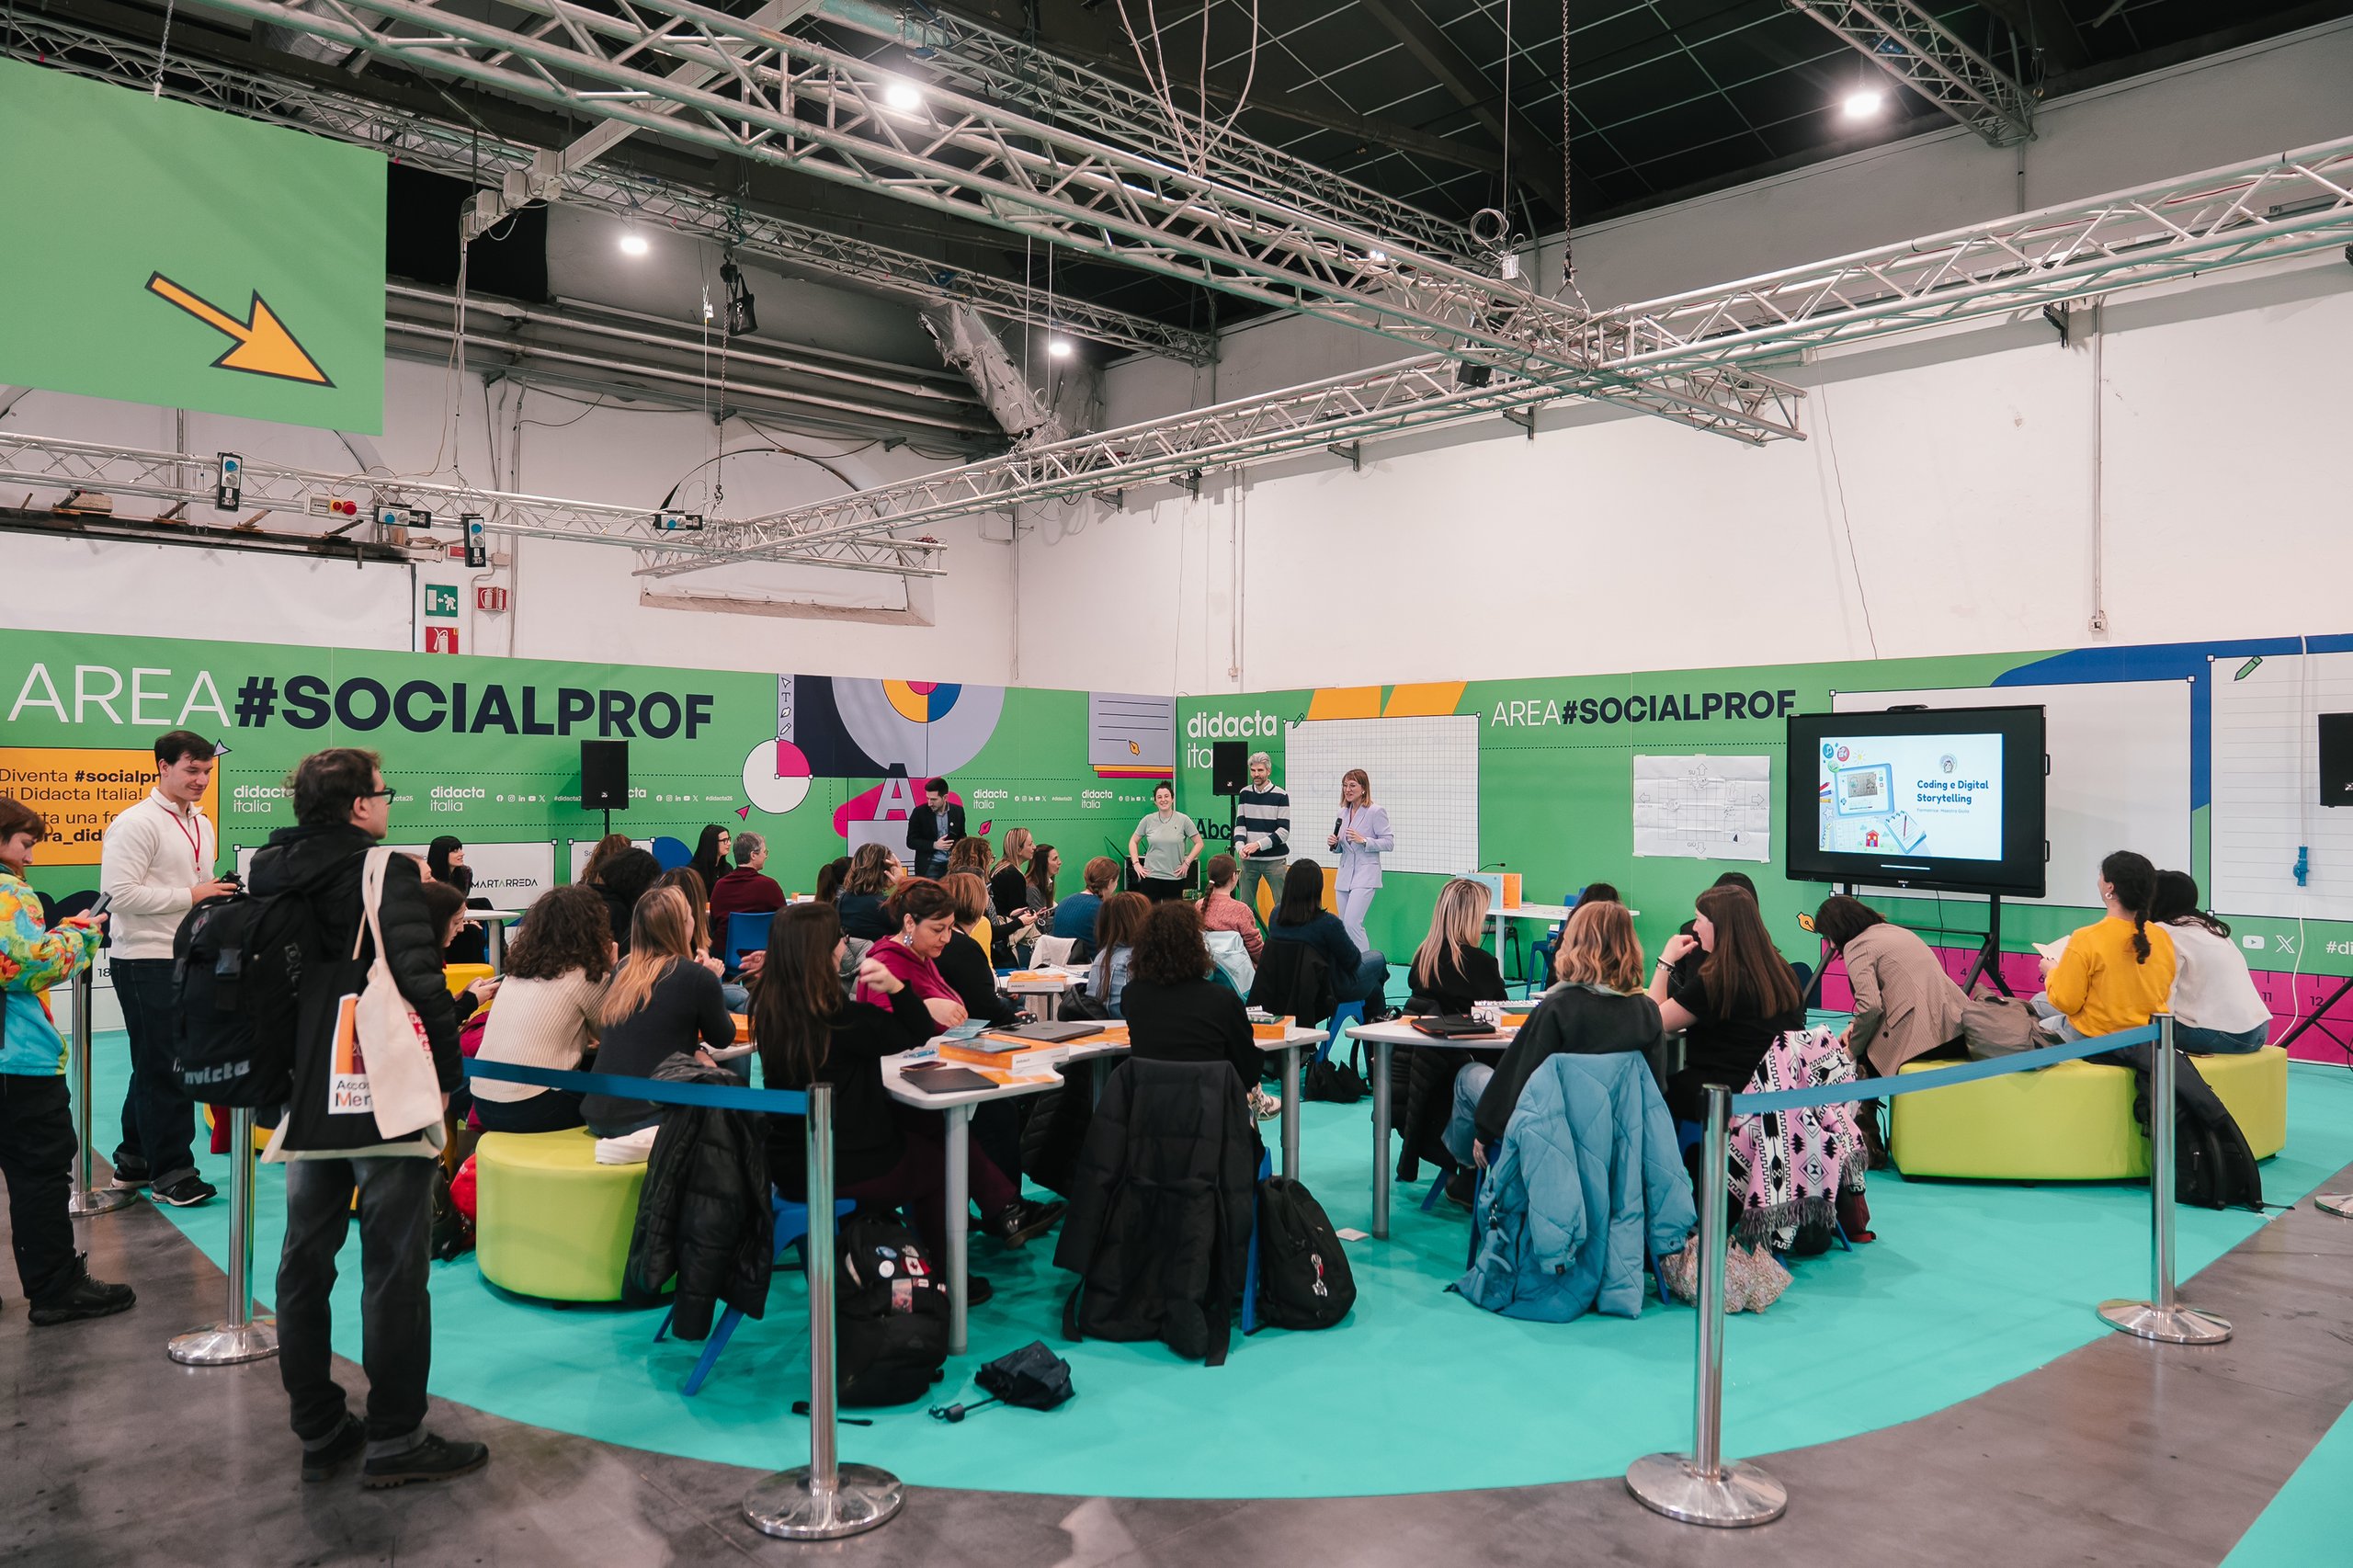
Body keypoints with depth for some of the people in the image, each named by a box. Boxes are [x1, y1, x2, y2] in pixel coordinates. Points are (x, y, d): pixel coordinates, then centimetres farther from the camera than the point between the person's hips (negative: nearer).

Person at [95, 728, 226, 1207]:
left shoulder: (202, 826, 15)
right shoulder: (136, 824, -12)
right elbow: (119, 893, -20)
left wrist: (220, 894, 6)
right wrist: (190, 896, -19)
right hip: (146, 962, -8)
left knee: (155, 1064, 16)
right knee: (164, 1067, -4)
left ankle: (134, 1160, 28)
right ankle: (171, 1172, 5)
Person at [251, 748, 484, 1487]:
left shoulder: (272, 877, 7)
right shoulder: (386, 872, -14)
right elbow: (419, 981, -22)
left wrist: (285, 1076, 20)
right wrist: (448, 1073, -11)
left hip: (306, 1097, 7)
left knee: (305, 1264, 14)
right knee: (395, 1270, 1)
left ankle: (319, 1433, 23)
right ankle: (395, 1441, 8)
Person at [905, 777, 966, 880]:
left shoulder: (958, 811, 2)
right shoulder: (919, 812, -4)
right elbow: (911, 841, -2)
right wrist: (934, 845, -16)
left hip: (952, 864, 2)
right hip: (928, 866, -2)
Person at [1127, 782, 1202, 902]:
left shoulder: (1183, 820, -2)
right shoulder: (1148, 820, 2)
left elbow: (1199, 843, 4)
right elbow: (1133, 842, 13)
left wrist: (1187, 863, -4)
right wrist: (1136, 863, 3)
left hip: (1175, 877, -1)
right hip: (1150, 876, 1)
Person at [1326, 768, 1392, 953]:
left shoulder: (1376, 812, -7)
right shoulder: (1343, 812, 13)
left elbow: (1389, 843, -9)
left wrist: (1363, 840, -19)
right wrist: (1335, 843, 0)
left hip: (1365, 874, -7)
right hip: (1345, 874, 7)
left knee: (1352, 922, -18)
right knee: (1345, 926, 8)